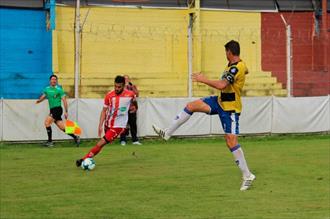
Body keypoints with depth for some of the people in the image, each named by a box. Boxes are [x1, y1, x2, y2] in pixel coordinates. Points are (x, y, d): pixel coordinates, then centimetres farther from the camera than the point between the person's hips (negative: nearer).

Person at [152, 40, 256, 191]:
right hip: (220, 101, 9)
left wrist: (203, 79, -22)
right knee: (191, 106, 3)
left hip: (230, 108, -9)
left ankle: (247, 176, -5)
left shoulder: (237, 68, -24)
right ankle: (167, 133, 11)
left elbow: (221, 85, -34)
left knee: (231, 141, -13)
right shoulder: (233, 65, 5)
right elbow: (244, 70, 30)